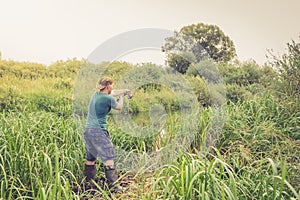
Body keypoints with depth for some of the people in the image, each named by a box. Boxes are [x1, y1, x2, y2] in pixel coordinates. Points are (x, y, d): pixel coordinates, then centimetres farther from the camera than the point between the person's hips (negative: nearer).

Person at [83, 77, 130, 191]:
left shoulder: (96, 94, 11)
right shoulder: (108, 99, -13)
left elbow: (112, 93, 28)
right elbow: (119, 107, 6)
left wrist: (123, 91, 41)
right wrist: (121, 97, 26)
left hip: (88, 130, 9)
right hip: (98, 131, -9)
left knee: (90, 158, 17)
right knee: (108, 158, -6)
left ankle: (88, 182, 24)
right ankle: (112, 185, -5)